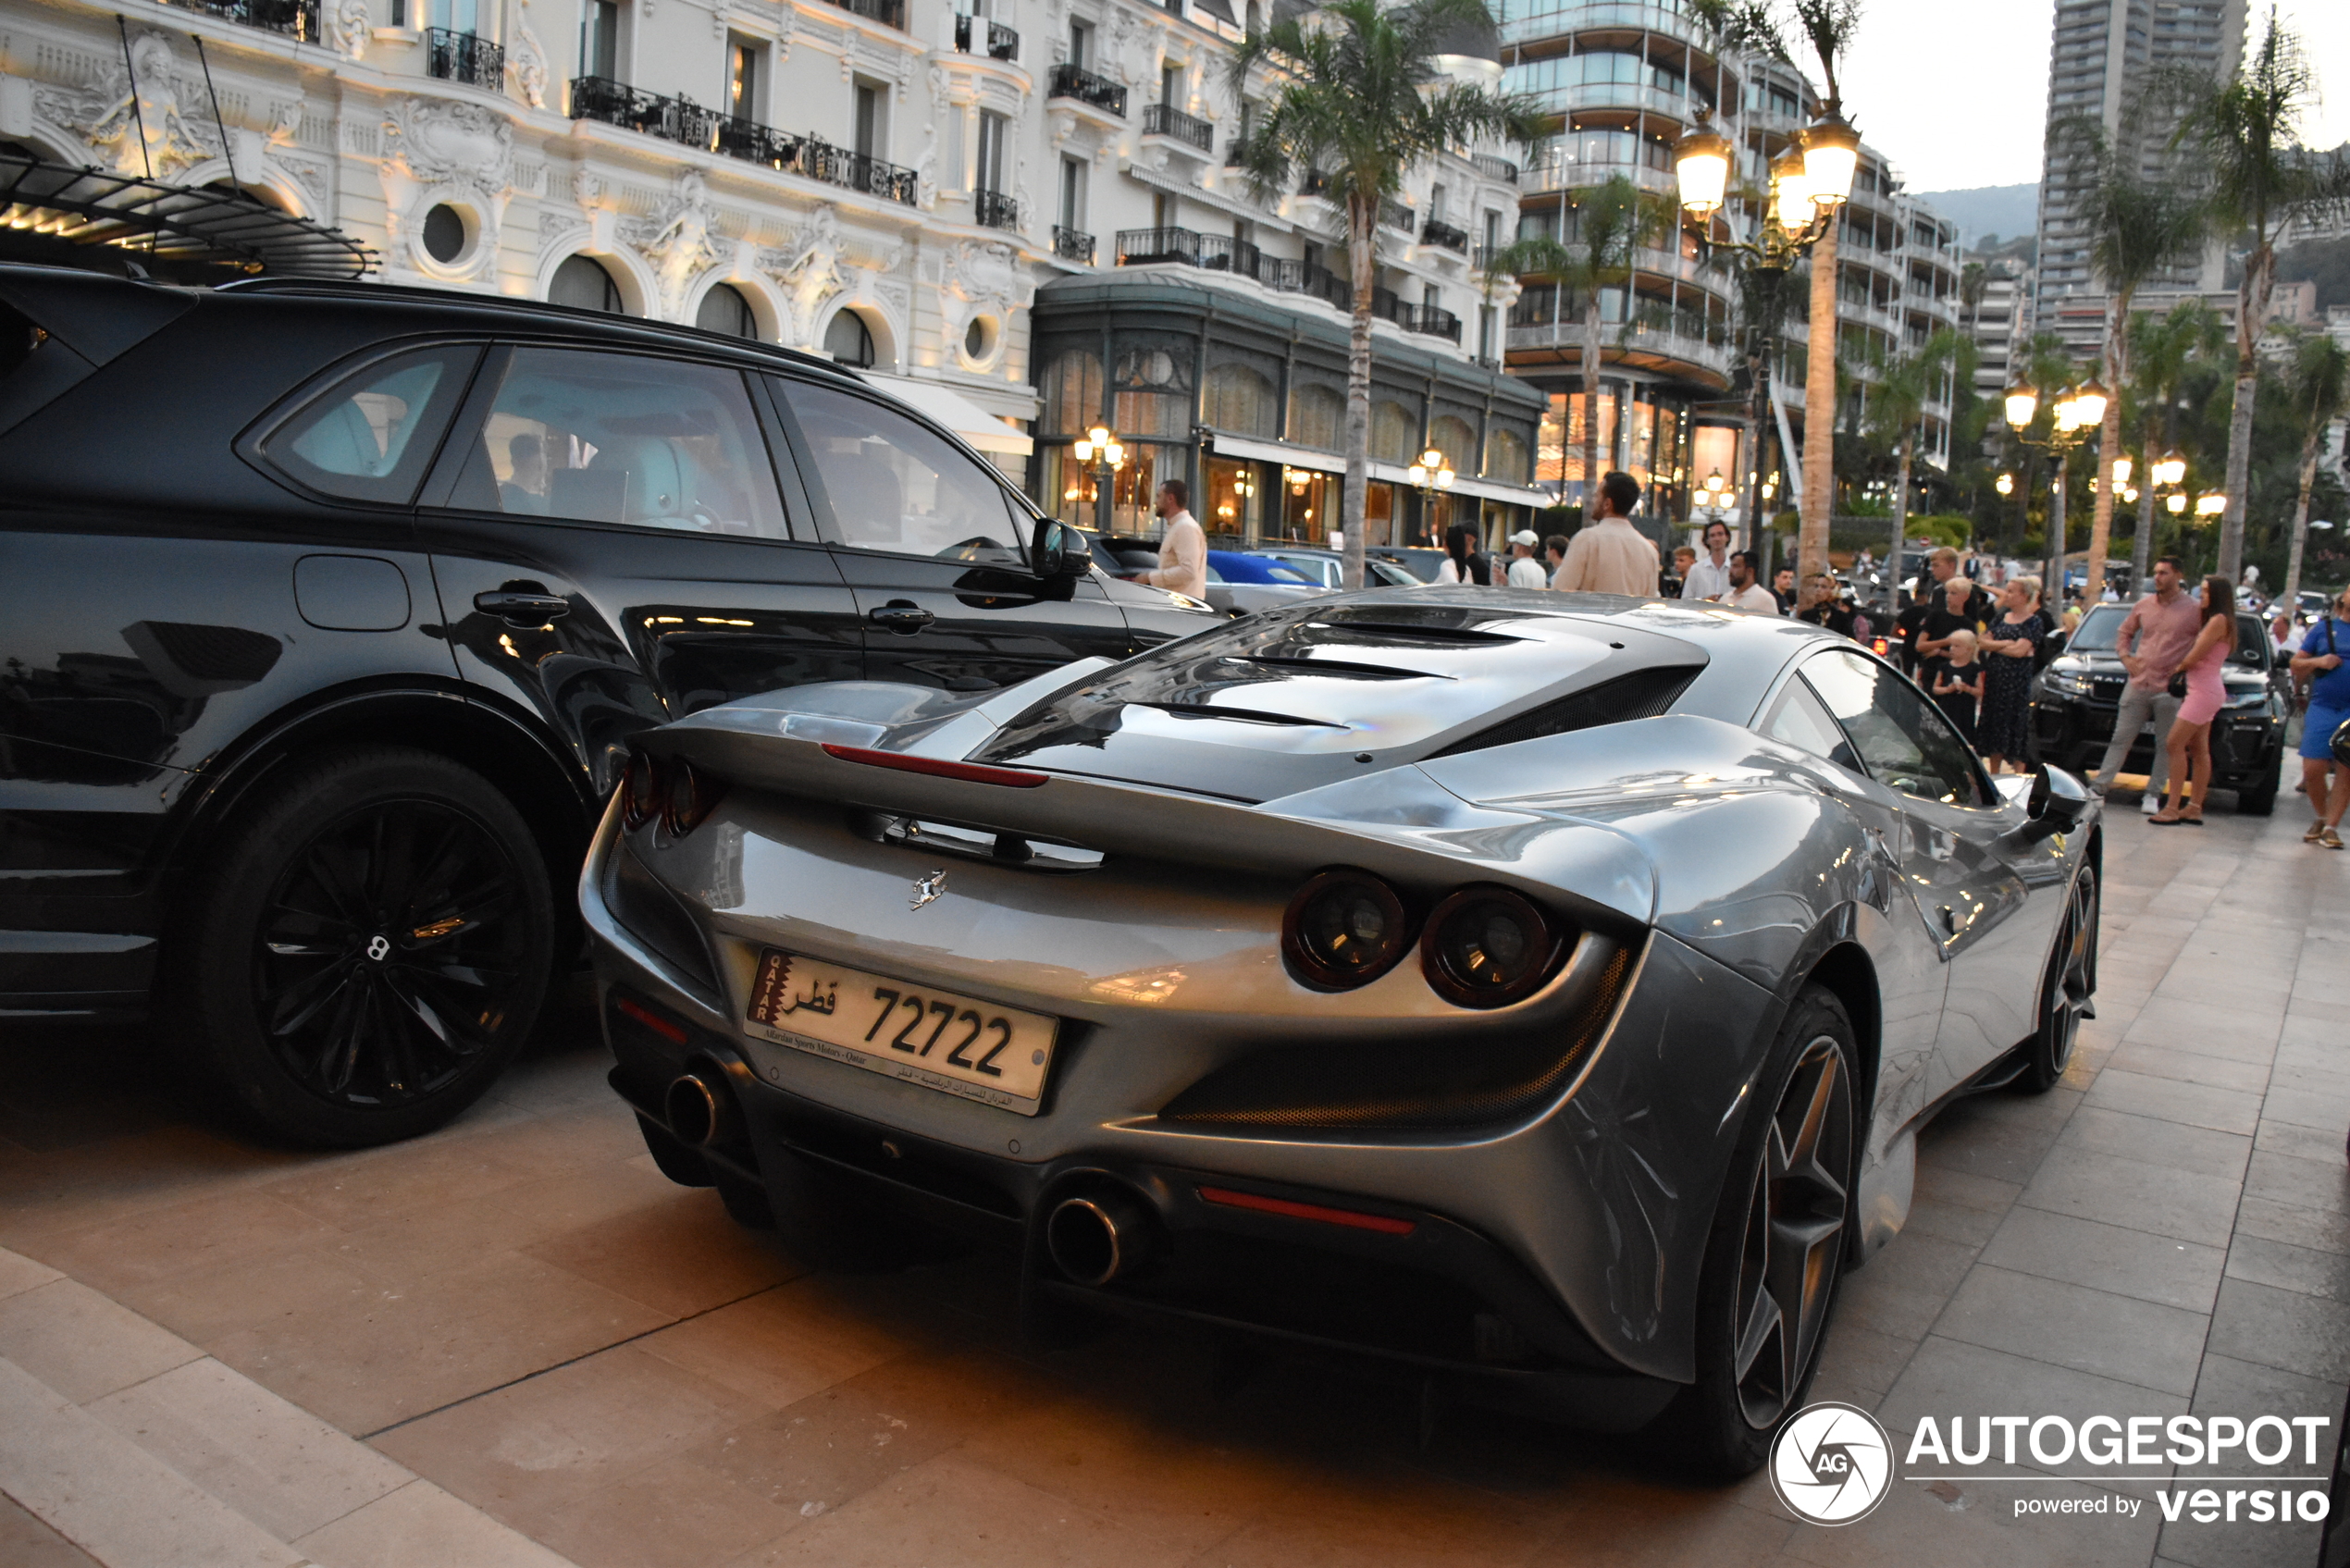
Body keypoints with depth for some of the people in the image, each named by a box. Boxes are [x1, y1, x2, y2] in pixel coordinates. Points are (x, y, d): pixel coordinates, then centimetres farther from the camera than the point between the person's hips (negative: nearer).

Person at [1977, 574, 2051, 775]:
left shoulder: (2034, 621, -4)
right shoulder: (2001, 618, 13)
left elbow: (2019, 651, -15)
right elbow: (1984, 643, 5)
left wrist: (1994, 646, -3)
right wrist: (2005, 644, -11)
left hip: (2018, 682, -6)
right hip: (1995, 679, 6)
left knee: (2017, 727, -3)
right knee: (1994, 727, 8)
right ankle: (1994, 775, 15)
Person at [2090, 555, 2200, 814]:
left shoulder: (2193, 611, -4)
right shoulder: (2144, 605, 9)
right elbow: (2124, 632, 22)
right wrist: (2126, 657, 7)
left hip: (2170, 690, -3)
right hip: (2138, 684, 3)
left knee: (2166, 746, 4)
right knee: (2120, 738, 5)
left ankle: (2153, 795, 11)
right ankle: (2100, 784, 7)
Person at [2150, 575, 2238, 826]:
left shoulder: (2218, 621, -13)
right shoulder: (2211, 620, 17)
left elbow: (2193, 658, -15)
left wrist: (2176, 668, 2)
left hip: (2204, 690, -10)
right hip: (2203, 690, 10)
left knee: (2175, 744, -12)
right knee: (2199, 750, 9)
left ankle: (2173, 808, -13)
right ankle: (2194, 808, 11)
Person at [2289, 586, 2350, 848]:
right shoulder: (2324, 628, 9)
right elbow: (2296, 664, 12)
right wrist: (2318, 662, -8)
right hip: (2323, 708, 0)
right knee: (2313, 769, -3)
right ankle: (2322, 818, 18)